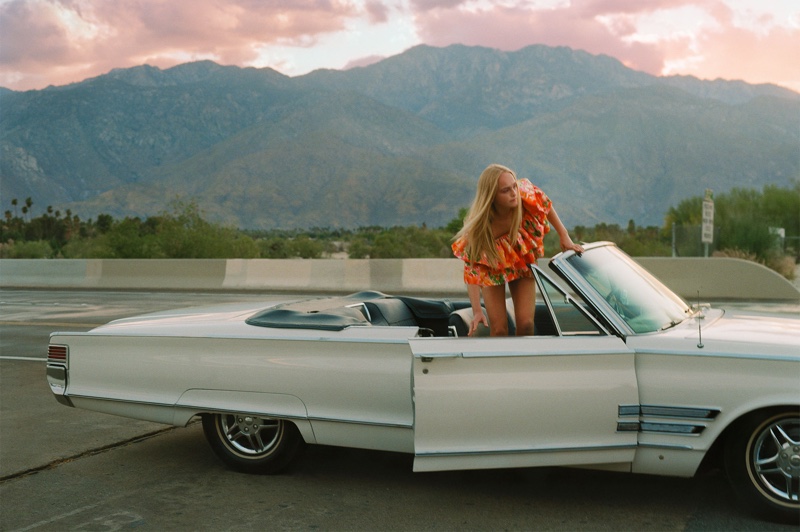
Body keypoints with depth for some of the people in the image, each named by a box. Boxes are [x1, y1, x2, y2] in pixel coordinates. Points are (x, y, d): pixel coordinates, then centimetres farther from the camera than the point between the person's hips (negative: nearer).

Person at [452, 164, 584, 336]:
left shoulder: (525, 193, -31)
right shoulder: (479, 227, -36)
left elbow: (546, 205, -7)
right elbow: (472, 269, -32)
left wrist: (564, 236, -5)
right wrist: (477, 312, -39)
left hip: (522, 259, 3)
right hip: (492, 266, -2)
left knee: (526, 324, -7)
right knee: (499, 329, -9)